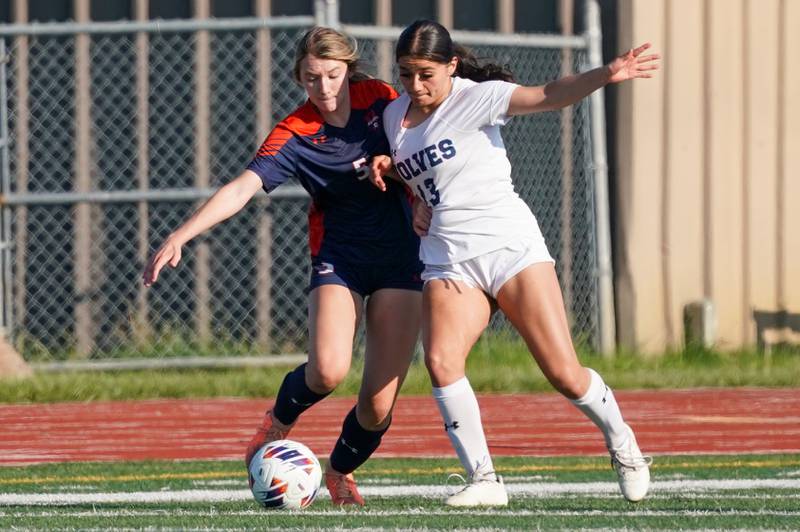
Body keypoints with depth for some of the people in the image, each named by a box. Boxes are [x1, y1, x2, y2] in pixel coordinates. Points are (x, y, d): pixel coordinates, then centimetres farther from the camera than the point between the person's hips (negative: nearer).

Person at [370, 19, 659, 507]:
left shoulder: (475, 98, -6)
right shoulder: (394, 115, 12)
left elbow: (548, 97, -21)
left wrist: (605, 76, -39)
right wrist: (384, 168, 7)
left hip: (510, 245, -4)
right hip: (448, 260, 4)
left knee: (565, 374, -8)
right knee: (440, 360, -23)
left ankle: (622, 444, 21)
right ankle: (484, 481, -15)